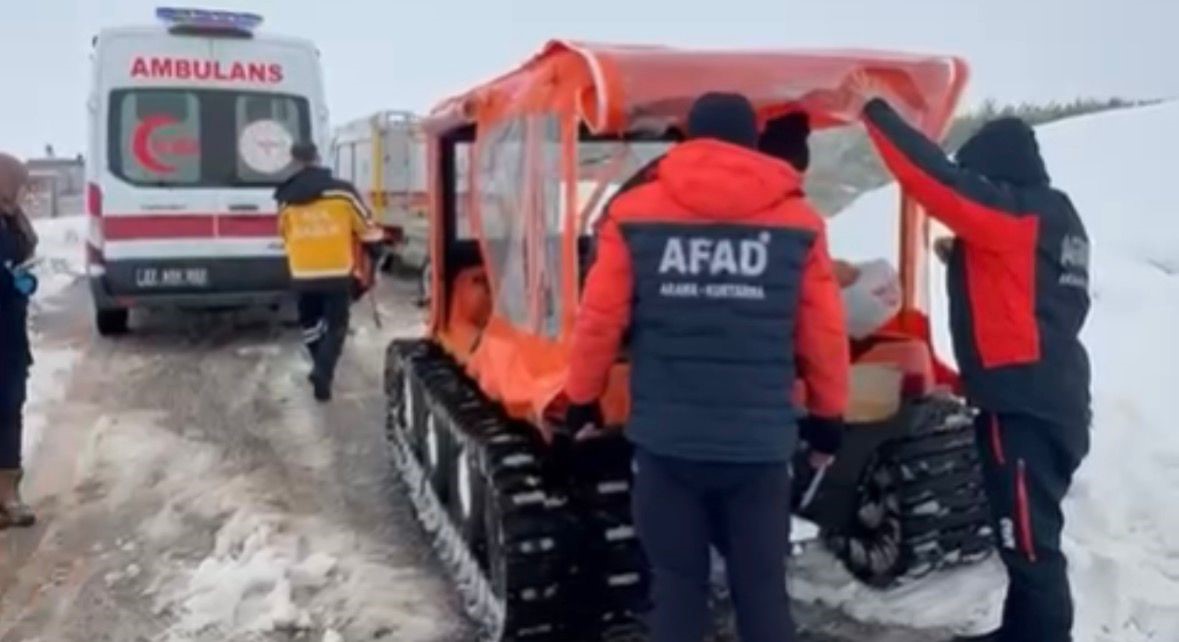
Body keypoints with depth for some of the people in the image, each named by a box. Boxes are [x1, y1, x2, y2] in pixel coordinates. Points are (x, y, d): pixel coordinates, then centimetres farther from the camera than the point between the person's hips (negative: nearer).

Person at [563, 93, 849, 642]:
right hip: (760, 439, 1)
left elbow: (599, 320, -2)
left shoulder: (635, 213, -1)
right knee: (762, 587, 12)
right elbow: (825, 334, 3)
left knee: (676, 586, 12)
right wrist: (828, 413, 17)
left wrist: (582, 399, 13)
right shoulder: (798, 221, 2)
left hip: (667, 436, 0)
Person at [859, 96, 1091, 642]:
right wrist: (966, 258, 13)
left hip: (1023, 400, -10)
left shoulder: (1013, 211, -12)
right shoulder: (1053, 216, 15)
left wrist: (874, 110, -14)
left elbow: (937, 178, -20)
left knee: (1029, 538, -4)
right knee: (1028, 531, 20)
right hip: (1049, 395, 10)